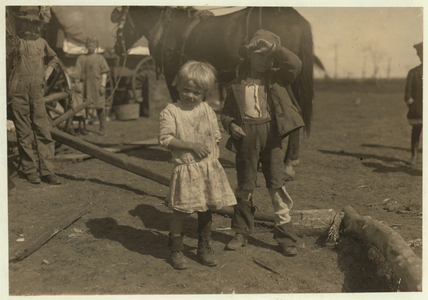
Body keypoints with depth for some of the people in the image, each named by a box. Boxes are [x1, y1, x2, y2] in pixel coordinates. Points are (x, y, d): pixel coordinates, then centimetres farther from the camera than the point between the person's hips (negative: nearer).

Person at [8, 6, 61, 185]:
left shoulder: (41, 42, 13)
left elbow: (53, 59, 31)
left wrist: (46, 75, 18)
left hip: (37, 94, 3)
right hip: (18, 94, -3)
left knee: (43, 132, 0)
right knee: (24, 134, 1)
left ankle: (47, 171, 4)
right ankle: (30, 170, 9)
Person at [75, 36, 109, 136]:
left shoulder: (100, 57, 6)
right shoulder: (81, 58, 8)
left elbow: (104, 73, 3)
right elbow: (78, 73, 5)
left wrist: (103, 85, -6)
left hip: (97, 86, -1)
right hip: (86, 86, 1)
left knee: (100, 107, 0)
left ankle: (102, 129, 9)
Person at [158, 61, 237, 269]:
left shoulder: (207, 111, 8)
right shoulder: (171, 112, -7)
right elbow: (165, 139, -13)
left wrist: (214, 158, 5)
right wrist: (192, 146, -18)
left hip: (210, 168, 4)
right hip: (186, 170, -4)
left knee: (206, 211, 12)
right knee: (181, 211, -1)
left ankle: (204, 248, 29)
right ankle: (175, 250, 19)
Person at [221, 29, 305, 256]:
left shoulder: (276, 77, 9)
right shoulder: (238, 85, 10)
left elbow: (295, 64, -9)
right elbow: (226, 113, 15)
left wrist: (274, 47, -7)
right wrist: (231, 126, -5)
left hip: (271, 134, -1)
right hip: (246, 136, 1)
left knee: (277, 184, -4)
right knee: (245, 186, 8)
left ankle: (286, 237, 4)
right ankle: (241, 233, 22)